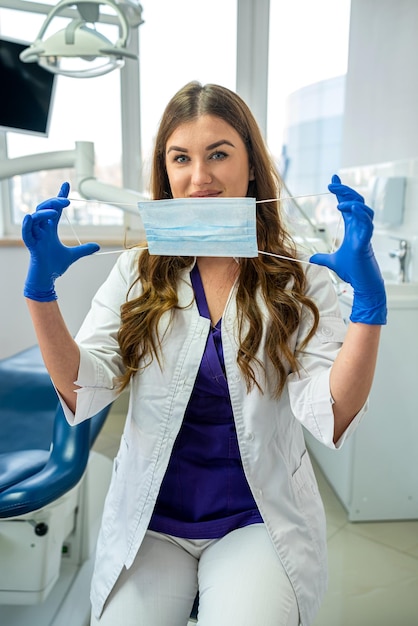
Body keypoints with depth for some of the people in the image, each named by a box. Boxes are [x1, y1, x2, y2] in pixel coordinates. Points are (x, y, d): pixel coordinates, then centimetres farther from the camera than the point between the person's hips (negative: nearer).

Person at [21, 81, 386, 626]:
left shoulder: (298, 277, -5)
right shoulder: (138, 272, 0)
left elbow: (330, 417, -15)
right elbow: (83, 394, -8)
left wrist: (369, 298, -28)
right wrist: (42, 288, -20)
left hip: (259, 521, -1)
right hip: (149, 522, 2)